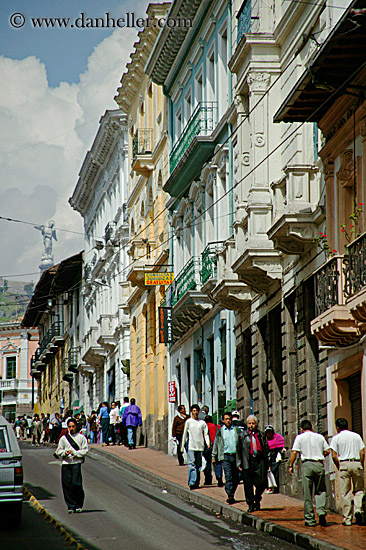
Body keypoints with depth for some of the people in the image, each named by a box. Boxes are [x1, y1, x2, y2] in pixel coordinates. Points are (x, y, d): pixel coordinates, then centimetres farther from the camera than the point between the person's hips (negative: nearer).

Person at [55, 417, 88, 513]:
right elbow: (59, 451, 12)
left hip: (77, 463, -3)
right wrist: (65, 452, -9)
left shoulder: (81, 437, 5)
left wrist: (74, 453, -10)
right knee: (67, 485, -1)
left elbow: (85, 450, 2)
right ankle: (70, 506, 6)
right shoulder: (63, 438, 11)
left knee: (76, 484, -12)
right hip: (66, 463, 3)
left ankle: (79, 505, 2)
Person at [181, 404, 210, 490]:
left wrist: (208, 443, -10)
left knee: (199, 466, 6)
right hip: (191, 447, -3)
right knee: (191, 464, -12)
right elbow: (184, 434, 4)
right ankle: (192, 482, -17)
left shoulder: (202, 422, 10)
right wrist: (182, 447, 1)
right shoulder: (188, 422, 3)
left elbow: (206, 434, 7)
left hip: (200, 447, 3)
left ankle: (197, 482, 13)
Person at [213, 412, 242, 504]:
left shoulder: (237, 430, 9)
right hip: (225, 456, -2)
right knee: (228, 477, -14)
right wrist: (214, 457, 14)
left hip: (235, 456, 2)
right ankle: (230, 496, -18)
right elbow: (216, 444, 15)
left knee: (236, 478, 5)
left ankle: (232, 494, 21)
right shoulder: (220, 431, 8)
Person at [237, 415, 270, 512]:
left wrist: (267, 463, 9)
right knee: (248, 485, 0)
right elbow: (239, 450, 7)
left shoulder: (261, 435, 13)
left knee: (261, 483, -5)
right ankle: (250, 504, 10)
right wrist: (239, 463, 0)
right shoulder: (242, 435, 8)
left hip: (260, 461, 1)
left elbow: (266, 449, 15)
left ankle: (257, 499, 21)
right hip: (248, 462, -1)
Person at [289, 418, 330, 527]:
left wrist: (290, 466, 3)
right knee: (320, 491, 11)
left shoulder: (300, 437, 4)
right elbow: (327, 451, 11)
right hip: (319, 465, 2)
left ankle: (310, 519, 2)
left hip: (307, 465, -2)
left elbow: (294, 452, -4)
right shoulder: (320, 437, 12)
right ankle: (322, 512, -11)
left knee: (307, 493, 2)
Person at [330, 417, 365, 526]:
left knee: (345, 493, 2)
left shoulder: (336, 438, 3)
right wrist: (361, 466, 12)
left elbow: (334, 456, -4)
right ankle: (358, 510, -9)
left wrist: (339, 467, 7)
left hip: (344, 464, -1)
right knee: (359, 490, 13)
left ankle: (347, 518, 2)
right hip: (357, 464, 1)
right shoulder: (356, 436, 9)